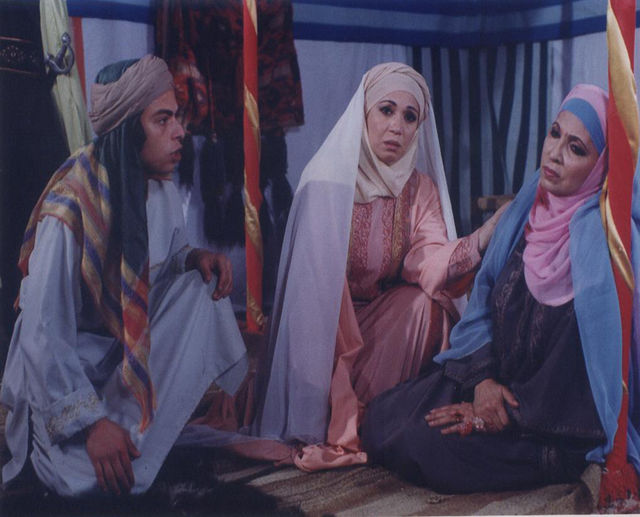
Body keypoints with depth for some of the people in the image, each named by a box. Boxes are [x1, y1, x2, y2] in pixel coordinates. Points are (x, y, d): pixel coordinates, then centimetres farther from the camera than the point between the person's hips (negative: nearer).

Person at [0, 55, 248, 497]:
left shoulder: (159, 187, -4)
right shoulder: (70, 209, -28)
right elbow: (44, 332, -27)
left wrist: (194, 258, -13)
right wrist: (89, 420, -28)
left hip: (134, 344, 8)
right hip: (67, 363, -8)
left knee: (203, 285, -16)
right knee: (89, 477, -30)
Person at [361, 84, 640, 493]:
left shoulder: (602, 243, -20)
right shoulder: (529, 209, 1)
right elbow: (485, 301, 6)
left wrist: (510, 413, -16)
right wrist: (484, 378, -10)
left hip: (562, 426, -6)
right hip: (498, 379, 6)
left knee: (435, 444, -23)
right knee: (382, 421, -6)